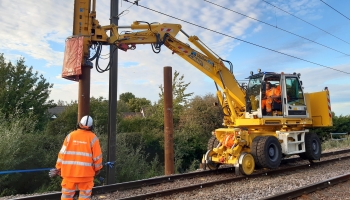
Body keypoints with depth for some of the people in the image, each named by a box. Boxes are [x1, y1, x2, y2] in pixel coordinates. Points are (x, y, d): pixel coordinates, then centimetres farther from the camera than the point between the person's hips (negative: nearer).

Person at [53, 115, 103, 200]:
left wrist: (59, 167, 12)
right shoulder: (93, 137, -8)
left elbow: (62, 153, 1)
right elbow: (97, 156, -5)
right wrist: (97, 169, 10)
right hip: (85, 172, -2)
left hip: (69, 171, 3)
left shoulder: (70, 135, -1)